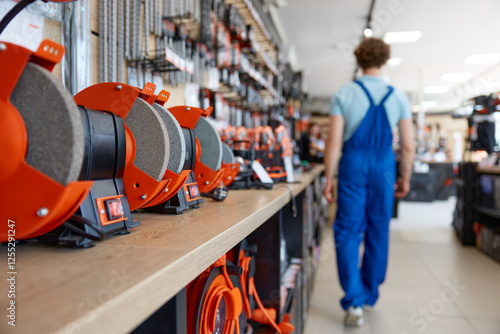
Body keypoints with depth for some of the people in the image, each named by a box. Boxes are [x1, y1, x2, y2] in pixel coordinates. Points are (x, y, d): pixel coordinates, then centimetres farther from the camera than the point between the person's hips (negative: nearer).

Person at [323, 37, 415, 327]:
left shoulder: (344, 94, -3)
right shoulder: (398, 97, 2)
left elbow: (334, 142, -8)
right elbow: (408, 146, 1)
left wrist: (329, 179, -1)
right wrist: (405, 179, 13)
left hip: (353, 165, -2)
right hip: (384, 167, 2)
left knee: (348, 230, 5)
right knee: (378, 232, 15)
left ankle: (354, 301, -2)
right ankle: (370, 295, 31)